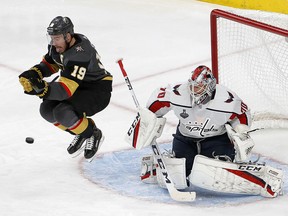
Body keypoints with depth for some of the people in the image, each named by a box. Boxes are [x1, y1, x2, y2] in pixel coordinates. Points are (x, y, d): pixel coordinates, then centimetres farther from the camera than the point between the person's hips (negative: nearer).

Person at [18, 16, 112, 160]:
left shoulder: (80, 52, -33)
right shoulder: (57, 45, -7)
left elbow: (66, 89, -39)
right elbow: (49, 64, 13)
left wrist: (43, 89, -53)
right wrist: (32, 74, -6)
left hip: (98, 90, -9)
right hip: (79, 87, 9)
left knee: (63, 112, -29)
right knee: (47, 109, -7)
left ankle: (93, 135, -2)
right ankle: (81, 133, 14)